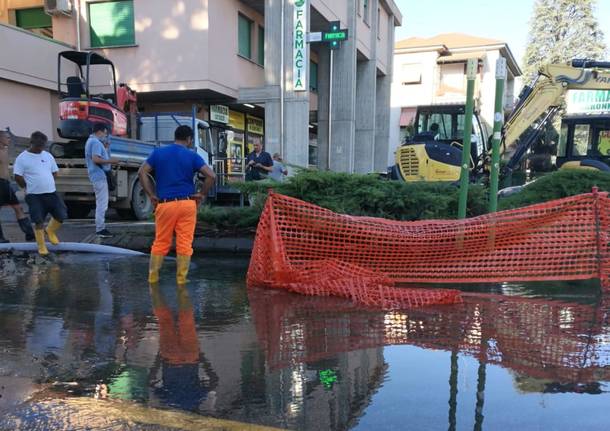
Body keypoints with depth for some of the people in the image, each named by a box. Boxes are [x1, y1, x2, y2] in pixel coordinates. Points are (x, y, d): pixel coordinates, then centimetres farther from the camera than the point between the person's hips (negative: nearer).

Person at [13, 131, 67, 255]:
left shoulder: (48, 156, 7)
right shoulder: (22, 158, -7)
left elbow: (54, 172, 17)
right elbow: (18, 177, -7)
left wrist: (47, 183, 9)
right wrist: (29, 187, 2)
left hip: (51, 193, 4)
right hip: (34, 196, -4)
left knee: (62, 215, 2)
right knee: (39, 222, -2)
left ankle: (50, 231, 30)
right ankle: (41, 246, 11)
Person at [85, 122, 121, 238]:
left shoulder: (91, 141, 19)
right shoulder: (96, 142, -14)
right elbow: (96, 159, -25)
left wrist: (105, 148, 16)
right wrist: (110, 161, -19)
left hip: (97, 175, 11)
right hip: (99, 175, -11)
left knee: (100, 203, 17)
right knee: (102, 203, -8)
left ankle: (99, 227, 22)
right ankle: (100, 229, -6)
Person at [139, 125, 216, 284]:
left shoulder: (158, 153, 7)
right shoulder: (192, 156, 1)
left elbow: (142, 172, 1)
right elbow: (211, 175, -8)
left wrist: (151, 195, 3)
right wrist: (203, 194, 3)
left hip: (165, 204, 2)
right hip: (187, 204, -1)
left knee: (160, 243, 11)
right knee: (185, 244, 4)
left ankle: (152, 277, 17)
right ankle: (181, 279, 8)